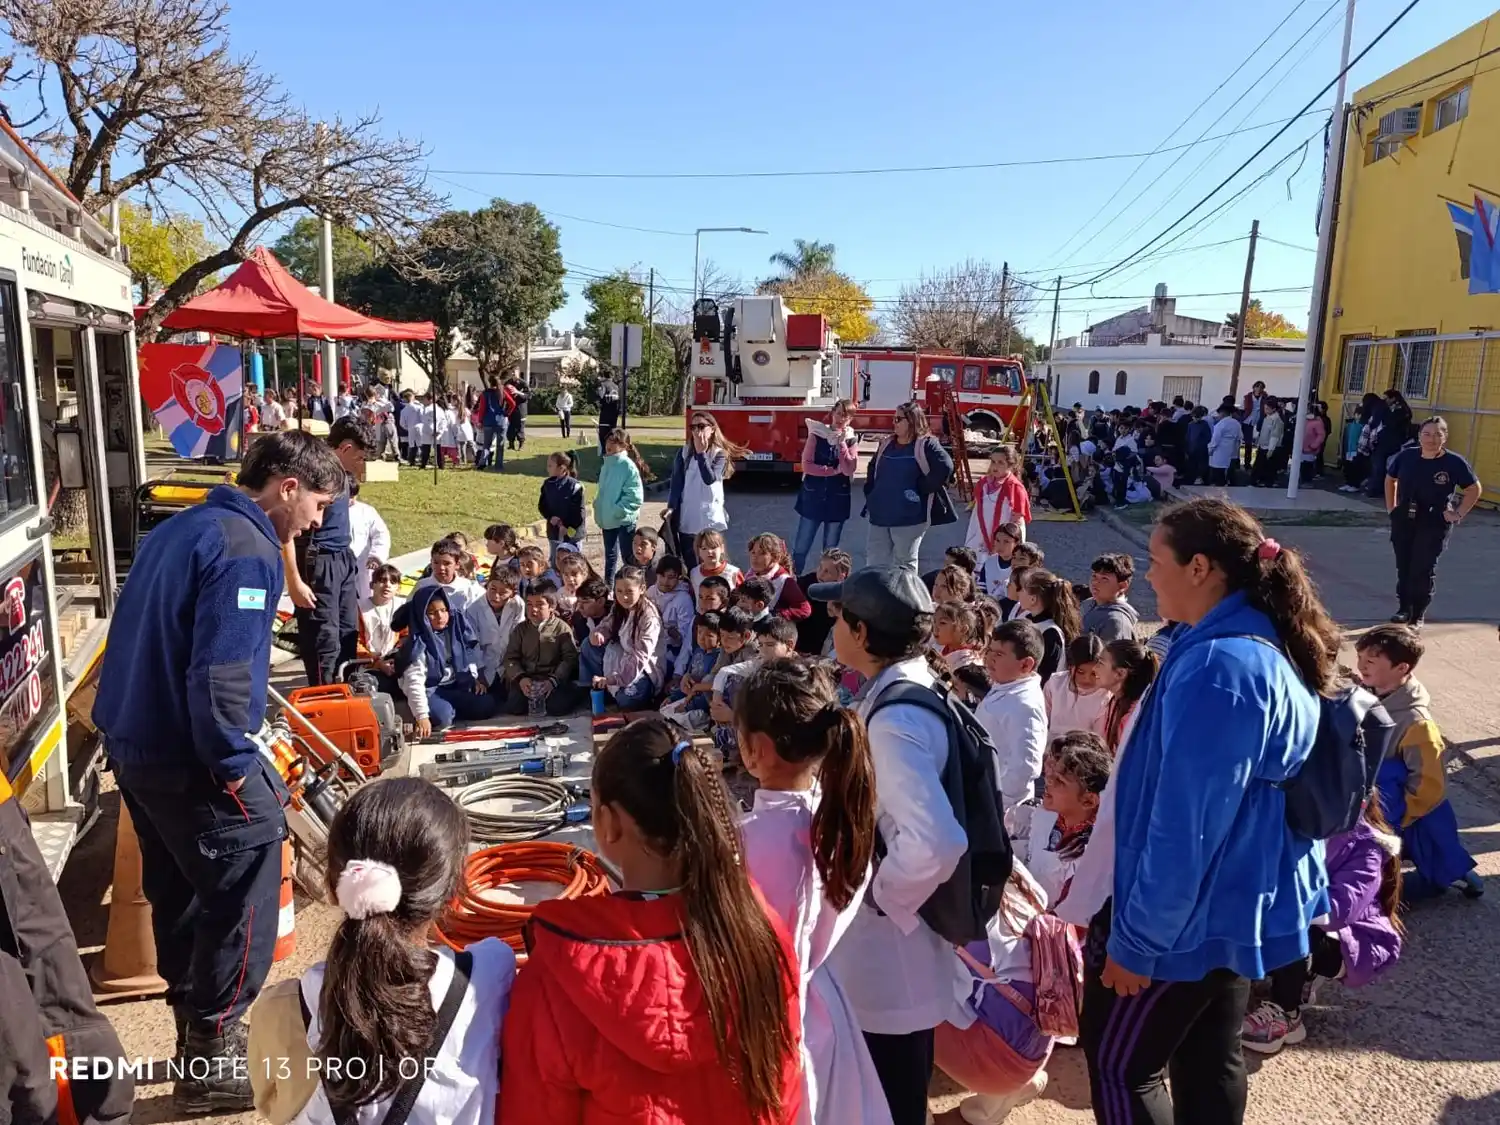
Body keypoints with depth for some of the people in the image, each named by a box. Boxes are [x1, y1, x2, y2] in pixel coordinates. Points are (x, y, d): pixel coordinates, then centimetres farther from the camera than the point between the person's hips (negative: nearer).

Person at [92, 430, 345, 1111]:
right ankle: (213, 1062, 14)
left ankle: (197, 1035, 37)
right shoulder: (245, 550, -19)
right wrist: (239, 772, -17)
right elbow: (221, 676, -26)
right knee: (243, 901, 2)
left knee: (178, 895, 21)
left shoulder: (181, 528, 11)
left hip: (133, 745, 10)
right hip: (187, 760, -10)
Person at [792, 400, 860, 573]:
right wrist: (834, 470, -13)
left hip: (838, 498, 2)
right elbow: (807, 465, -11)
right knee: (801, 547, -1)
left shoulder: (851, 439, 2)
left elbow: (849, 470, -10)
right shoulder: (817, 433, -3)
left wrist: (842, 443, -14)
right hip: (813, 496, -2)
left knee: (831, 550, 10)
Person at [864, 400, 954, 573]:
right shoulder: (887, 444, 14)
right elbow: (872, 470, 27)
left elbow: (945, 467, -21)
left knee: (905, 563, 5)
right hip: (880, 516, 6)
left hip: (909, 518, -6)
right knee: (875, 561, 9)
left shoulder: (926, 445, -7)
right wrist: (870, 495, 15)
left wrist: (922, 488, -16)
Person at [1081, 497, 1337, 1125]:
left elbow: (1184, 828, -27)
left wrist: (1136, 939, -18)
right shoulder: (1272, 648, 3)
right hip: (1236, 903, 9)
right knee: (1209, 1059, 22)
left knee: (1118, 1061, 9)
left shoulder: (1217, 669, -29)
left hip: (1193, 915, -9)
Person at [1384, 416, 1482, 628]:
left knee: (1423, 569, 0)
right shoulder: (1406, 456, -5)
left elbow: (1474, 489, 0)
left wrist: (1458, 514, -6)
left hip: (1435, 523, -3)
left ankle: (1418, 615, 12)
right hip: (1403, 519, 3)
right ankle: (1404, 608, 23)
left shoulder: (1454, 462, -11)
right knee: (1403, 566, 9)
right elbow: (1390, 479, 14)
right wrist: (1391, 508, 9)